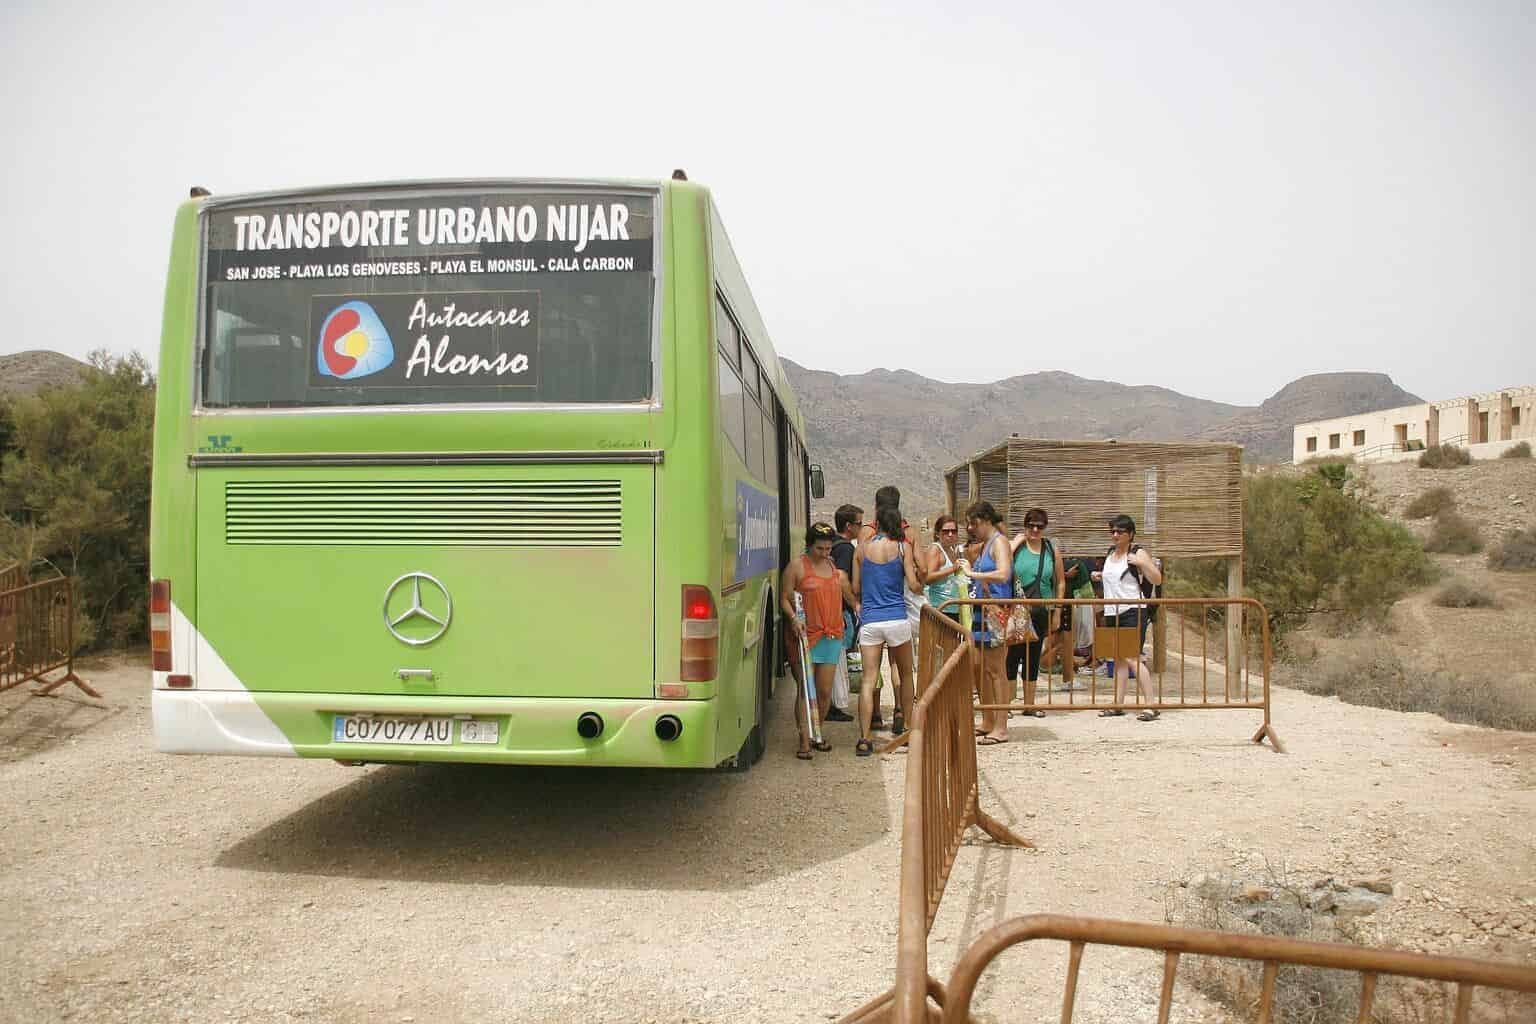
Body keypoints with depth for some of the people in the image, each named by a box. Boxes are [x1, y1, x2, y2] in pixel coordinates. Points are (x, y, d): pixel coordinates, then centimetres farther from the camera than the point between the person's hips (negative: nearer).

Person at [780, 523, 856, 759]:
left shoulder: (835, 567, 14)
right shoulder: (796, 567, -2)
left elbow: (849, 594, 26)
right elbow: (784, 599, -2)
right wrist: (794, 618, -18)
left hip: (832, 636, 5)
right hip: (806, 635, -5)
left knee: (825, 691, 8)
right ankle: (804, 741, -3)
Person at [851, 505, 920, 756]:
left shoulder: (863, 548, 5)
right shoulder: (903, 547, -1)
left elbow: (855, 588, 9)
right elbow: (914, 585, -4)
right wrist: (915, 570, 17)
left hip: (869, 621, 1)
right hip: (897, 620, -1)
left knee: (868, 679, -2)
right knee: (905, 674, 19)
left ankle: (864, 739, -8)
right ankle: (905, 724, 26)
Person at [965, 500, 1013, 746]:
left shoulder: (999, 542, -9)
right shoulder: (983, 545, 17)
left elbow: (1003, 574, -25)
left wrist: (973, 574, -18)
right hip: (983, 612, 9)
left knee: (996, 670, -5)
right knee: (983, 670, 14)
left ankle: (1001, 728, 1)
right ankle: (987, 722, 24)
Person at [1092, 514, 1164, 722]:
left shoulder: (1139, 553, -6)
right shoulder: (1111, 553, 16)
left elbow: (1157, 580, -10)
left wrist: (1142, 563, -22)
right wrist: (1101, 577, 13)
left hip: (1132, 611, -8)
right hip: (1112, 612, 8)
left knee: (1133, 657, -12)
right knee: (1119, 659, 11)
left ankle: (1150, 706, -8)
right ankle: (1117, 704, 17)